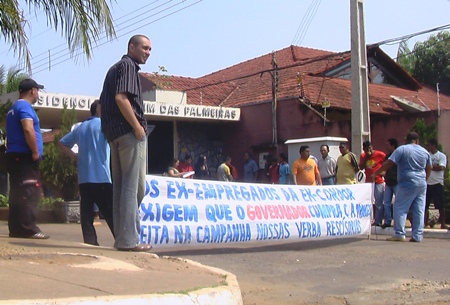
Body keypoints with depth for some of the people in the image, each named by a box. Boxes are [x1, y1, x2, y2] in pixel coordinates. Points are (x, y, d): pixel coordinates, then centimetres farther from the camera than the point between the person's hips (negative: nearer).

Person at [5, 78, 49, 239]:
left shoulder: (13, 108, 21)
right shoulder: (25, 106, -9)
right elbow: (28, 130, -23)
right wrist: (36, 152, -17)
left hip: (14, 156, 10)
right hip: (24, 156, -10)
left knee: (17, 193, 8)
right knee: (30, 193, -11)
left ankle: (16, 228, 9)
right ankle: (28, 229, -14)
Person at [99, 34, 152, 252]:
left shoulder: (114, 68, 24)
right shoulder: (128, 65, -5)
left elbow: (103, 102, 23)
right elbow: (121, 97, -19)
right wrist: (138, 126, -17)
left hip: (113, 133, 10)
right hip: (128, 131, -10)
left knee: (120, 186, 10)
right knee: (133, 186, -9)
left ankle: (122, 238, 13)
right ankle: (128, 240, -10)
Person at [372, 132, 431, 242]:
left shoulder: (402, 149, -6)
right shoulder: (425, 152, 10)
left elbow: (389, 163, -11)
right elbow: (429, 169, 19)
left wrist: (375, 173, -7)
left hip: (407, 184, -5)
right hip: (422, 185, 5)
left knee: (400, 208, 0)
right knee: (419, 210, 7)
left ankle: (399, 234, -5)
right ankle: (417, 235, 8)